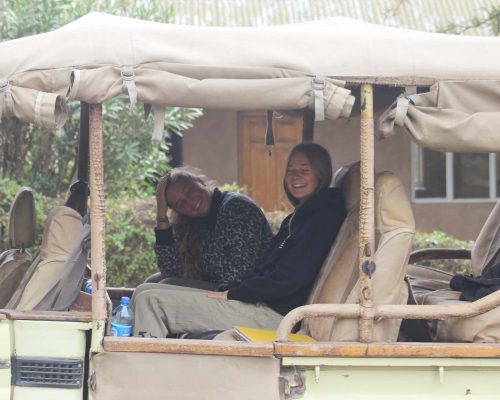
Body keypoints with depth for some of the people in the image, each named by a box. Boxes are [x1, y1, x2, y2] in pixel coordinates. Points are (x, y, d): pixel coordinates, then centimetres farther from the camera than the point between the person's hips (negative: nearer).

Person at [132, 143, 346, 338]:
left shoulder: (324, 216, -8)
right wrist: (228, 290, 4)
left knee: (150, 301, -16)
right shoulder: (296, 218, 23)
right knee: (145, 291, 9)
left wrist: (232, 294, -10)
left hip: (275, 313, -10)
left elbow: (291, 278, -17)